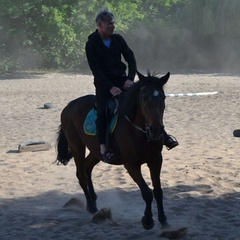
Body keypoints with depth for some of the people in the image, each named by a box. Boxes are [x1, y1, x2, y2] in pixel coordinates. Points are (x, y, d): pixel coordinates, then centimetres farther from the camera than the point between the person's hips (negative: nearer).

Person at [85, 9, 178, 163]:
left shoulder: (118, 39, 6)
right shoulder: (92, 44, -7)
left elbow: (131, 59, 4)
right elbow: (95, 69, -14)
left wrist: (130, 79, -13)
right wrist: (110, 88, -23)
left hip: (122, 80, 4)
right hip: (104, 83, -4)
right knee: (102, 110, -29)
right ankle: (103, 147, -27)